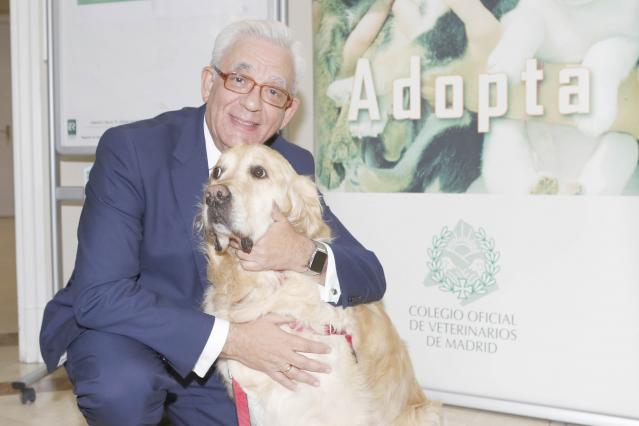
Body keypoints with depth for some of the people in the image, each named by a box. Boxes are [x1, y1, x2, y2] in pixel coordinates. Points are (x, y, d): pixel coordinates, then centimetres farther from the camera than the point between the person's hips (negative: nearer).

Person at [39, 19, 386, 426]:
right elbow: (99, 294, -28)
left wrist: (303, 254, -32)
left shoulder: (292, 165, -8)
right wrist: (228, 338, -36)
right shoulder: (131, 149, -21)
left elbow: (370, 277, -10)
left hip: (213, 357, 5)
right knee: (124, 386, -34)